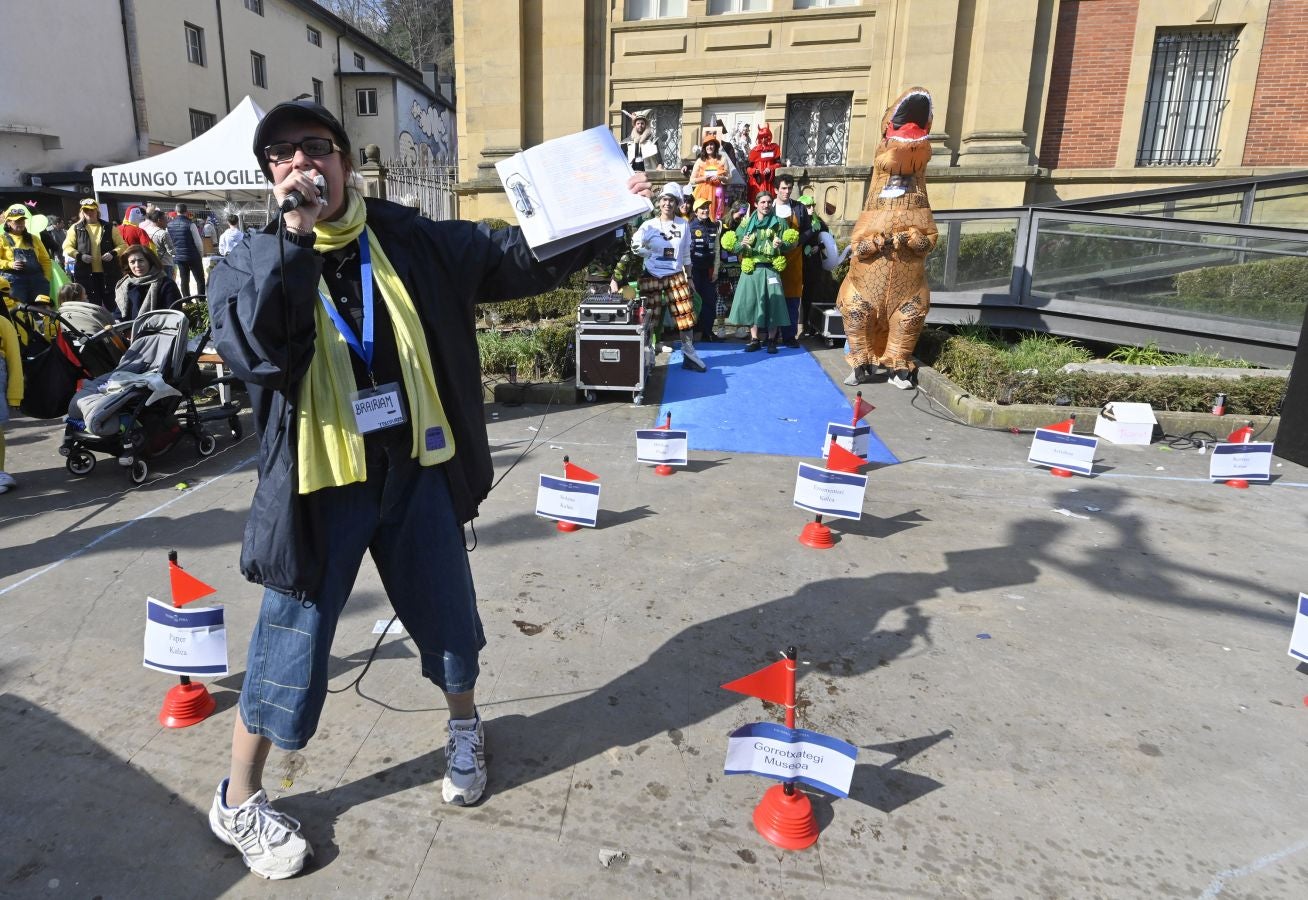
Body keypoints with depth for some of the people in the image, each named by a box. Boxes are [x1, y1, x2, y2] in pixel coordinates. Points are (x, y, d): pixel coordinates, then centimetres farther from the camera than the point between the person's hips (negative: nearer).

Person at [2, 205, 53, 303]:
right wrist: (10, 264, -18)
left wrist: (46, 277, 5)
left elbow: (45, 260, 19)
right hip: (14, 280, -3)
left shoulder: (33, 238, 21)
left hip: (37, 279, 4)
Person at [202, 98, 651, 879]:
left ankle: (465, 726, 47)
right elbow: (251, 349, -23)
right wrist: (297, 236, -24)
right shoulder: (254, 262, -2)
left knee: (448, 615, 17)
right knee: (293, 644, 8)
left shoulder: (410, 239, 1)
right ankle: (238, 800, 33)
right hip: (320, 484, -2)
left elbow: (522, 258, 2)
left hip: (415, 471, 2)